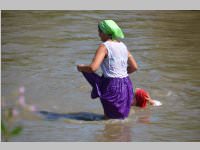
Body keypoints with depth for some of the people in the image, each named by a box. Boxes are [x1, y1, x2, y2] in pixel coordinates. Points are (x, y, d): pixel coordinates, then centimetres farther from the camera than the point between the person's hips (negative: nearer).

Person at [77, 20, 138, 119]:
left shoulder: (104, 47, -12)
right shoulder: (122, 46, 10)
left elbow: (93, 68, -21)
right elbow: (134, 67, 15)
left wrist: (81, 67, -2)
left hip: (112, 86, -7)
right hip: (126, 84, 7)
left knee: (111, 119, 4)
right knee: (122, 117, 17)